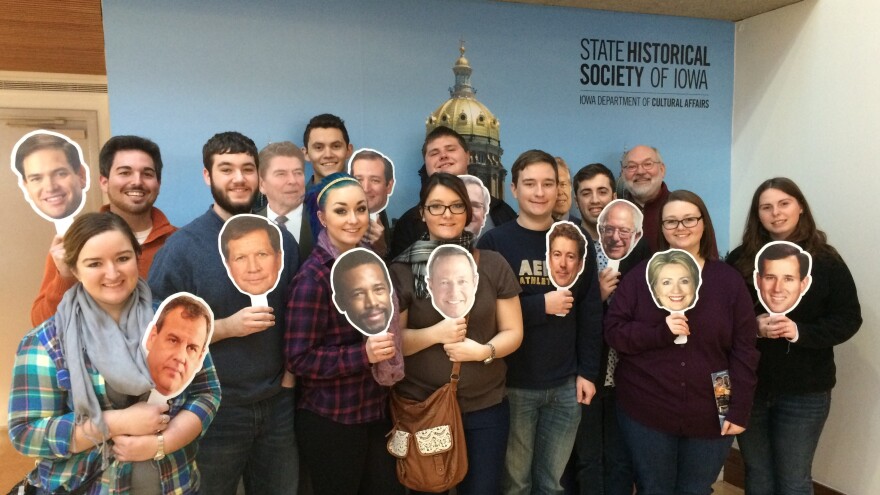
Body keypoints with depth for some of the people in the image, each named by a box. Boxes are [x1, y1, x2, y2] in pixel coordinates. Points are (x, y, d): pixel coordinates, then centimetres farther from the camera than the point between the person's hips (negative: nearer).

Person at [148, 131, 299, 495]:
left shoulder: (281, 240, 3)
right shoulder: (182, 246, -11)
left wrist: (290, 373, -1)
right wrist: (228, 327, -21)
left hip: (277, 406, 4)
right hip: (214, 409, -3)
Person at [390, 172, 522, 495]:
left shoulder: (493, 265, -2)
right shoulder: (402, 270, -6)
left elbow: (513, 332, 1)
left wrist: (483, 351, -18)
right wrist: (436, 333, -20)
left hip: (485, 407, 1)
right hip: (421, 407, -1)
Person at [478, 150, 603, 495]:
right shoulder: (494, 242, -5)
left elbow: (590, 312, 6)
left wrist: (588, 372, 1)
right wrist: (541, 305, -17)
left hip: (565, 386, 3)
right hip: (512, 384, -2)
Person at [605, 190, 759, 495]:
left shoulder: (729, 280, 0)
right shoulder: (640, 275, -3)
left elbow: (744, 349, -2)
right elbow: (613, 331, -7)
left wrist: (739, 410, -6)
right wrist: (660, 332, -22)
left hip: (710, 416, 1)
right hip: (646, 412, -1)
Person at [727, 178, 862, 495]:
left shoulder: (826, 261, -4)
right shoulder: (740, 259, 0)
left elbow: (848, 319, -5)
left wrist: (799, 331, -21)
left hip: (804, 391, -1)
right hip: (748, 386, 2)